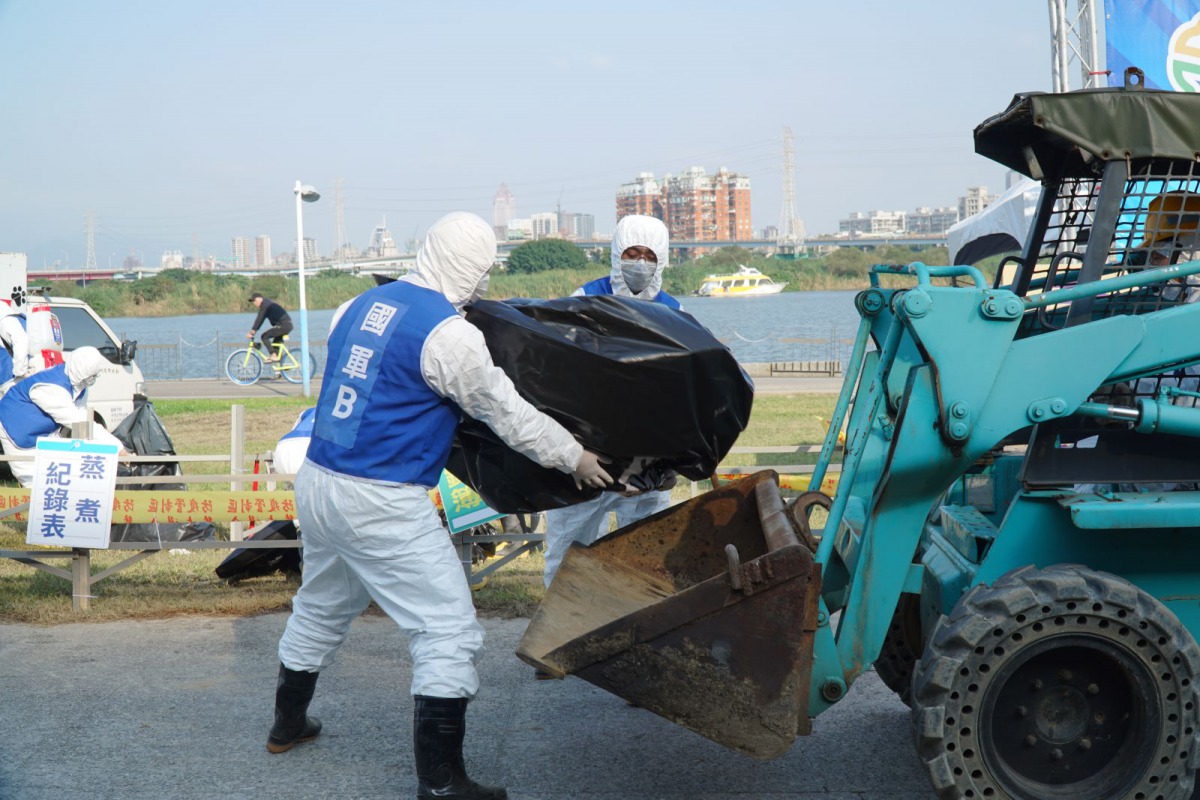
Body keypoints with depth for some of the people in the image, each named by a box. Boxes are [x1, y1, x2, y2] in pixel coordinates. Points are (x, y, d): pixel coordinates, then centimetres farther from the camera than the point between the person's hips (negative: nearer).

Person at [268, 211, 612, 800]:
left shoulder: (361, 305, 9)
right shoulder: (448, 332, -14)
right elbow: (508, 413, -6)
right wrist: (575, 457, 7)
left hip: (317, 483, 9)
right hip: (382, 506, -9)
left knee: (321, 608, 28)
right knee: (449, 631, -1)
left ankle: (287, 724, 46)